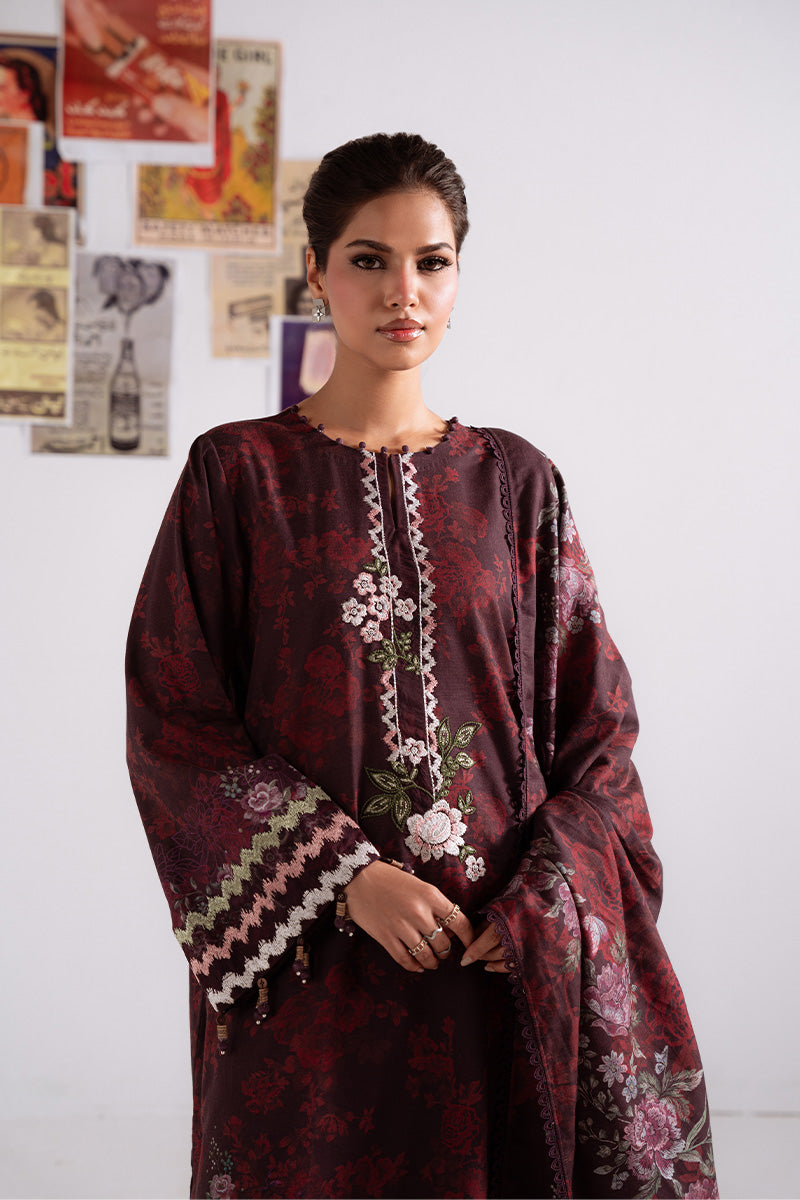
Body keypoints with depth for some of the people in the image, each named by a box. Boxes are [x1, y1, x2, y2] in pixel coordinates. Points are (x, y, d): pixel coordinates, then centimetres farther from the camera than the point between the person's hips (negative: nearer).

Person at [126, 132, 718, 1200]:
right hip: (309, 957, -2)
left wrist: (542, 905, -10)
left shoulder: (517, 483, 6)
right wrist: (349, 880, -14)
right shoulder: (238, 473, 0)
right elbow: (175, 721, -4)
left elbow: (596, 722, 5)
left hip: (505, 952, 2)